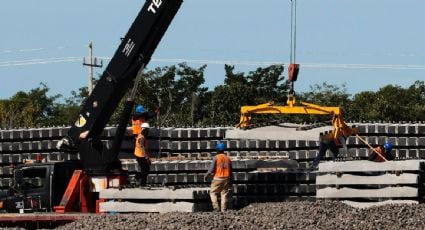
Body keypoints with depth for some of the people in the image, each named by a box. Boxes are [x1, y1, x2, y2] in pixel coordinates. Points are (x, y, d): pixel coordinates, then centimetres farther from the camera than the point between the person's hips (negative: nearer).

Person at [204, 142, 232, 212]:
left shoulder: (216, 158, -8)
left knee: (213, 192, 7)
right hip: (226, 179, 4)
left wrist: (206, 175, 4)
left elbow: (211, 169, -11)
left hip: (217, 178, -4)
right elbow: (230, 171, 11)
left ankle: (216, 207, -5)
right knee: (224, 194, 7)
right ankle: (223, 209, 4)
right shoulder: (228, 158, 8)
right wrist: (230, 181, 18)